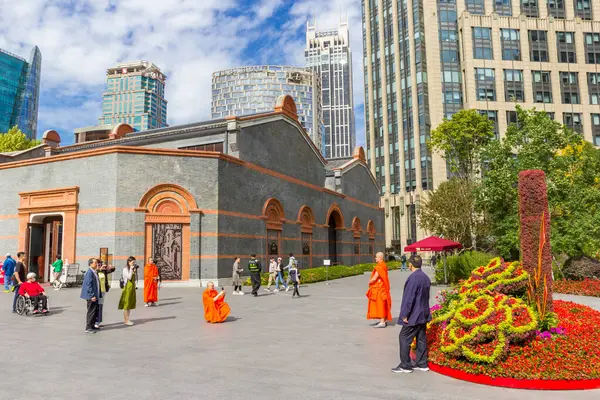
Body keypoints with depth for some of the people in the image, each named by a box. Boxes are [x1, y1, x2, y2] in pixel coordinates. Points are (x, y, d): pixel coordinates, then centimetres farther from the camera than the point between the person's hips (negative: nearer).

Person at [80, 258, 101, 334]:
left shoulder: (94, 272, 11)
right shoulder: (89, 273, -18)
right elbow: (89, 285, -21)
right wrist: (92, 296, -21)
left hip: (94, 296, 10)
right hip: (91, 296, -10)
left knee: (95, 311, 16)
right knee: (91, 312, -3)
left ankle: (92, 326, 27)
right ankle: (88, 328, 5)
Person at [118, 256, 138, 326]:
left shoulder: (132, 269, 12)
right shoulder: (125, 269, -10)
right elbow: (129, 277, -22)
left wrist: (135, 271, 2)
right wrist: (131, 269, -18)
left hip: (132, 288, 8)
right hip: (127, 288, -8)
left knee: (130, 304, 11)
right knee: (126, 305, -2)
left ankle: (127, 320, 18)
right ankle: (126, 320, 3)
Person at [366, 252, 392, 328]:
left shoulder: (379, 266, -20)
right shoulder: (384, 265, 11)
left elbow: (374, 278, -22)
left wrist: (369, 282, -3)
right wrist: (371, 281, 10)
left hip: (379, 288, -10)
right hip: (381, 287, 10)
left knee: (380, 304, -6)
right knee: (382, 305, 14)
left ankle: (382, 322, -3)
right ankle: (383, 321, 21)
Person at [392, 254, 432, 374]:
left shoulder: (413, 278, -20)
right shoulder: (426, 277, 7)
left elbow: (409, 298, -21)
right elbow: (426, 296, 14)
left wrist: (405, 314, -16)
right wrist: (424, 310, 20)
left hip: (413, 315, -9)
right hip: (423, 315, 9)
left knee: (404, 338, 1)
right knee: (421, 338, 14)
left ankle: (405, 366, 5)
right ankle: (422, 364, 21)